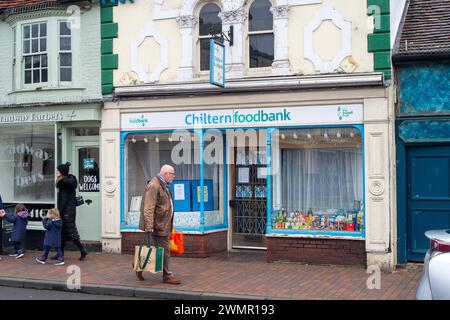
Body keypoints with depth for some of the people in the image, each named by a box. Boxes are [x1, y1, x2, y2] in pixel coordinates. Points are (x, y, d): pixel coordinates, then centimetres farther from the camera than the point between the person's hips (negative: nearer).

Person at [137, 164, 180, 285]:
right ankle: (167, 276, 6)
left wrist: (169, 225, 28)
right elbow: (148, 208, -23)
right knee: (164, 251, -3)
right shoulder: (154, 186, -17)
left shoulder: (163, 186, 17)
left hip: (164, 225, 10)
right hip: (158, 225, -10)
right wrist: (149, 226, -27)